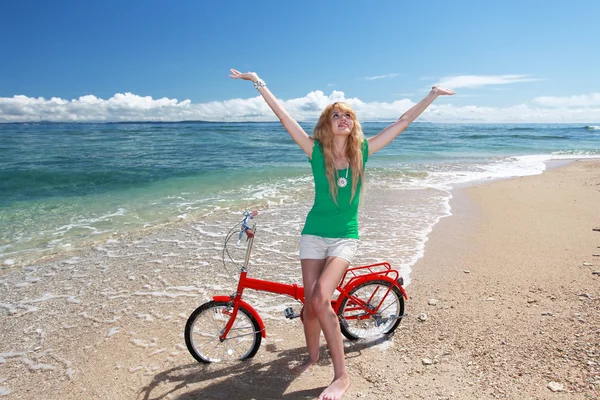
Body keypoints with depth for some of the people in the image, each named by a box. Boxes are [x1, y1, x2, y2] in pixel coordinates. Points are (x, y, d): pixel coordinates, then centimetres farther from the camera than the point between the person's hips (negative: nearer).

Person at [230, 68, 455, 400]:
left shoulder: (362, 151, -1)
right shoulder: (316, 151, -4)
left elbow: (403, 122, 3)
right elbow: (283, 116, -7)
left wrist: (432, 95, 6)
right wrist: (259, 83, -8)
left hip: (345, 238, -1)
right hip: (314, 235, 1)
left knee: (321, 298, -20)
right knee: (310, 303, 5)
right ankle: (312, 355, 34)